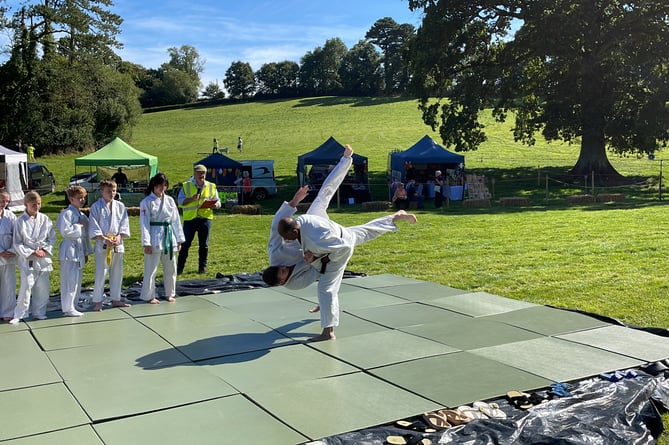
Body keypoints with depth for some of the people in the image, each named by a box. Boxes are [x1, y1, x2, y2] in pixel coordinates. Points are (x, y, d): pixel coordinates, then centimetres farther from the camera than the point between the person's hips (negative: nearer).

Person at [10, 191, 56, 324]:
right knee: (26, 286, -9)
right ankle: (18, 315, 2)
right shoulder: (21, 221, -6)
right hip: (27, 259, -3)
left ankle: (39, 312, 23)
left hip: (43, 258, 3)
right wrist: (32, 252, -12)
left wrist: (44, 250, -9)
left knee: (42, 288, 9)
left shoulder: (45, 219, 1)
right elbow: (17, 243, -4)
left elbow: (52, 238, 6)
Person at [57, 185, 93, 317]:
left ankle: (71, 305, 24)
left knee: (77, 280, 13)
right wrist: (79, 226, -14)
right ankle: (68, 308, 0)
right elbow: (65, 232, -22)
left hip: (79, 251, 9)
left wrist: (86, 252, 19)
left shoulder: (82, 215, 15)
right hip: (69, 251, -9)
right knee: (69, 280, -6)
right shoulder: (67, 213, -11)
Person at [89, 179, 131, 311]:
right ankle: (98, 302, 4)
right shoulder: (96, 206, -4)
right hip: (102, 244, -4)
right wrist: (104, 239, -18)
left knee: (117, 273, 12)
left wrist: (119, 237, -11)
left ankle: (115, 299, 24)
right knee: (101, 274, -5)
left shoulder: (120, 206, 6)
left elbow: (124, 224, 4)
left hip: (118, 244, 4)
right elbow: (93, 227, -8)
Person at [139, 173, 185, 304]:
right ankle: (148, 296, 11)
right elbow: (144, 223, -9)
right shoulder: (147, 202, -6)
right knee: (151, 268, -1)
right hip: (155, 237, -5)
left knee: (170, 268, 12)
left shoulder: (170, 200, 7)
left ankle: (169, 293, 27)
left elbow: (175, 220, 10)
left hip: (169, 236, 5)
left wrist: (179, 239, 8)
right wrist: (146, 243, -15)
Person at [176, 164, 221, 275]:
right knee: (185, 243, -1)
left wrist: (215, 205, -11)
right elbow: (180, 201, 0)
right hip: (189, 219, -2)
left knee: (204, 245, 7)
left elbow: (217, 201, 13)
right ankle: (180, 267, 6)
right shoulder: (186, 186, 5)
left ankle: (202, 267, 17)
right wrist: (191, 199, -16)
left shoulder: (211, 187, 10)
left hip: (205, 218, 2)